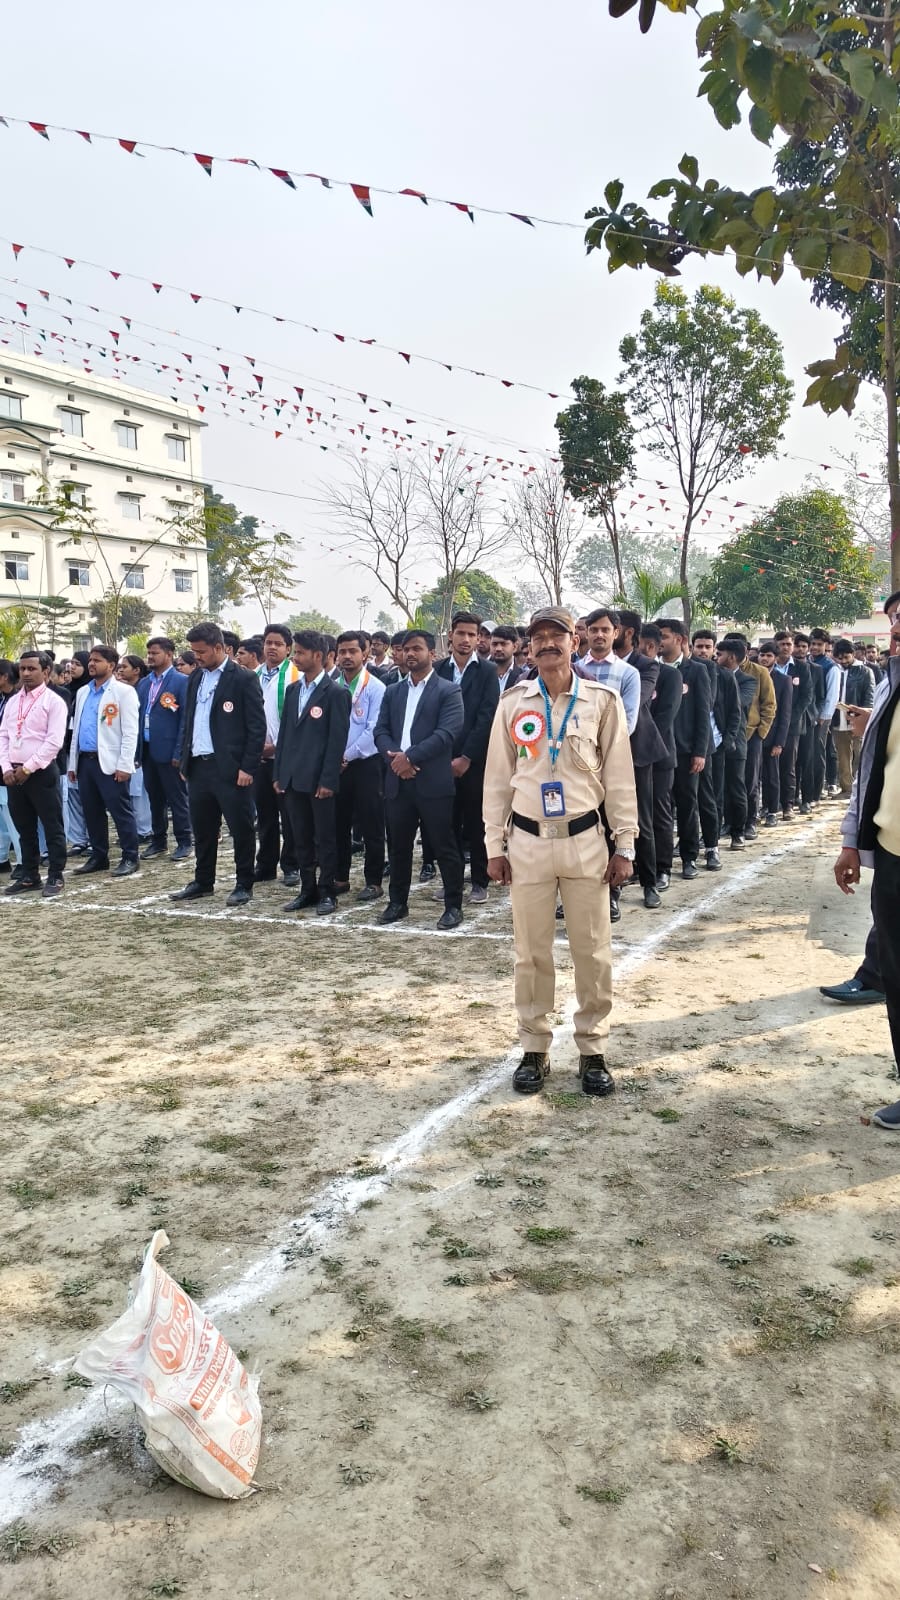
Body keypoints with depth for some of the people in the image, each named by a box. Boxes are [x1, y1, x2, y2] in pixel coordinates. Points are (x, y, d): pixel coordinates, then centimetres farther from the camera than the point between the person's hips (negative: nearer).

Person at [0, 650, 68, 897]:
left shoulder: (53, 701, -6)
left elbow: (54, 742, -14)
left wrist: (28, 768, -14)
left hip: (42, 773, -6)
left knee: (52, 827, 1)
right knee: (24, 828, 13)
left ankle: (55, 876, 9)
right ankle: (29, 876, 22)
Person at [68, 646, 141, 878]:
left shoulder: (124, 692, -5)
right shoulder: (83, 692, 16)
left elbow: (130, 732, -11)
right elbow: (76, 729, 20)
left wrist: (124, 765, -17)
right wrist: (73, 763, 15)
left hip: (110, 762, -7)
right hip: (85, 760, 7)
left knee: (121, 811, -2)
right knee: (92, 812, 11)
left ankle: (130, 858, 6)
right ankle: (98, 856, 21)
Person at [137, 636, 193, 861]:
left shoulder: (181, 681, -7)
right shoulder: (144, 683, 13)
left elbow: (185, 719, -11)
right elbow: (138, 716, 14)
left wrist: (179, 752, -15)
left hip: (168, 750, -6)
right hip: (147, 750, 6)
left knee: (177, 798, 1)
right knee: (155, 798, 13)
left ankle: (184, 842, 10)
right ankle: (158, 841, 23)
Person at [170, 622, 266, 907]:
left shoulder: (244, 679, -8)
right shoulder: (195, 678, 13)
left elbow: (257, 727, -10)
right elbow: (188, 721, 19)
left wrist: (248, 767, -15)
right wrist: (184, 761, 12)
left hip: (230, 768, -6)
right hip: (198, 766, 7)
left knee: (241, 828, 2)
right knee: (202, 829, 14)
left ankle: (244, 885, 13)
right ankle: (203, 881, 26)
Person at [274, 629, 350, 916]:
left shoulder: (335, 692, -8)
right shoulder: (292, 689, 13)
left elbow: (337, 739, -11)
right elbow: (284, 732, 15)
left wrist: (327, 780, -15)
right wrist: (279, 773, 10)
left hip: (319, 780, -6)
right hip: (292, 778, 6)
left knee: (325, 838, 3)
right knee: (301, 837, 12)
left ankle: (326, 892, 12)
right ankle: (307, 890, 21)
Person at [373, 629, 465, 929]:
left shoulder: (448, 691, -1)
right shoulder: (392, 692, 16)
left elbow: (447, 733, -13)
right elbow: (381, 732, 9)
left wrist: (410, 756, -18)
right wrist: (395, 758, -11)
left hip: (433, 781, -5)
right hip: (397, 781, 5)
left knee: (444, 847, 0)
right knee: (398, 846, 12)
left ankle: (453, 905, 9)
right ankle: (397, 902, 24)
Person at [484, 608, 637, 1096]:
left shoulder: (602, 700, 0)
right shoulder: (513, 702, 3)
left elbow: (619, 777, 2)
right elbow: (498, 777, 6)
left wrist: (624, 846, -1)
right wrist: (494, 846, 3)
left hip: (585, 840, -1)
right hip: (527, 841, 1)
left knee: (592, 951, 5)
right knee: (531, 952, 8)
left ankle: (592, 1051, 20)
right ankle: (534, 1049, 22)